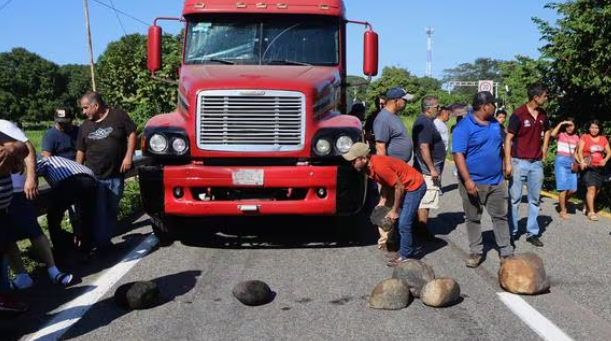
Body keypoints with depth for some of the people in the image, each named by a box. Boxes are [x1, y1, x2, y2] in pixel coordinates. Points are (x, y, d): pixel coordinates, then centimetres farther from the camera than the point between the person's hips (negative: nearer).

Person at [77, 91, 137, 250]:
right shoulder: (85, 126, 8)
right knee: (98, 213, -2)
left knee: (112, 211, 8)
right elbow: (80, 151, 13)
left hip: (116, 175, -1)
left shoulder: (118, 115, -1)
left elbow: (132, 134, 0)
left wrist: (128, 156, -9)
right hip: (94, 177, 1)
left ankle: (106, 240, 22)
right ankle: (101, 243, 5)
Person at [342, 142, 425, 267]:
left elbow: (399, 187, -24)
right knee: (399, 220, 15)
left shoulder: (379, 167, -31)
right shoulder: (369, 166, -3)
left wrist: (394, 210, -15)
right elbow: (386, 183, 9)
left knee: (403, 223, -9)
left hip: (415, 186, -10)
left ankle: (405, 255, 3)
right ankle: (406, 249, 26)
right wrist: (382, 202, -1)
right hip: (405, 186, 10)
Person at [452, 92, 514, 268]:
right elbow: (458, 154, -19)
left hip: (497, 181, 6)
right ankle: (476, 252, 19)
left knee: (501, 216, 9)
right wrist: (467, 180, -25)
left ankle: (506, 252, 17)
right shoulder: (464, 127, -14)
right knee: (473, 219, 7)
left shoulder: (495, 124, 8)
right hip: (474, 182, -6)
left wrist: (503, 169, 17)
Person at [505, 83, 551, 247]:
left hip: (537, 163, 6)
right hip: (519, 162, -6)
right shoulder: (518, 114, -12)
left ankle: (532, 233, 18)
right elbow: (508, 139, -11)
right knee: (514, 199, 2)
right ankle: (512, 232, 12)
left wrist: (544, 147, 13)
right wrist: (508, 163, -16)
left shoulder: (542, 114, 6)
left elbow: (547, 130, 27)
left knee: (535, 199, 9)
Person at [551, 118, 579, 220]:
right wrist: (561, 123, -17)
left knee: (573, 189, 0)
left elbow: (575, 153, 19)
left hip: (571, 162, 5)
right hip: (561, 161, -5)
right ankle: (563, 211, -1)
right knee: (563, 187, -8)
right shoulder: (561, 134, 0)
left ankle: (563, 202, 27)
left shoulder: (576, 137, 12)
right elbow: (552, 134, -24)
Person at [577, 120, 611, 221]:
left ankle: (587, 207, 30)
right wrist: (582, 161, -25)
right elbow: (580, 151, -8)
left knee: (597, 190, 10)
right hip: (588, 167, -5)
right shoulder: (584, 137, 0)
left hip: (599, 167, 5)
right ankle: (591, 212, -12)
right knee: (591, 189, -14)